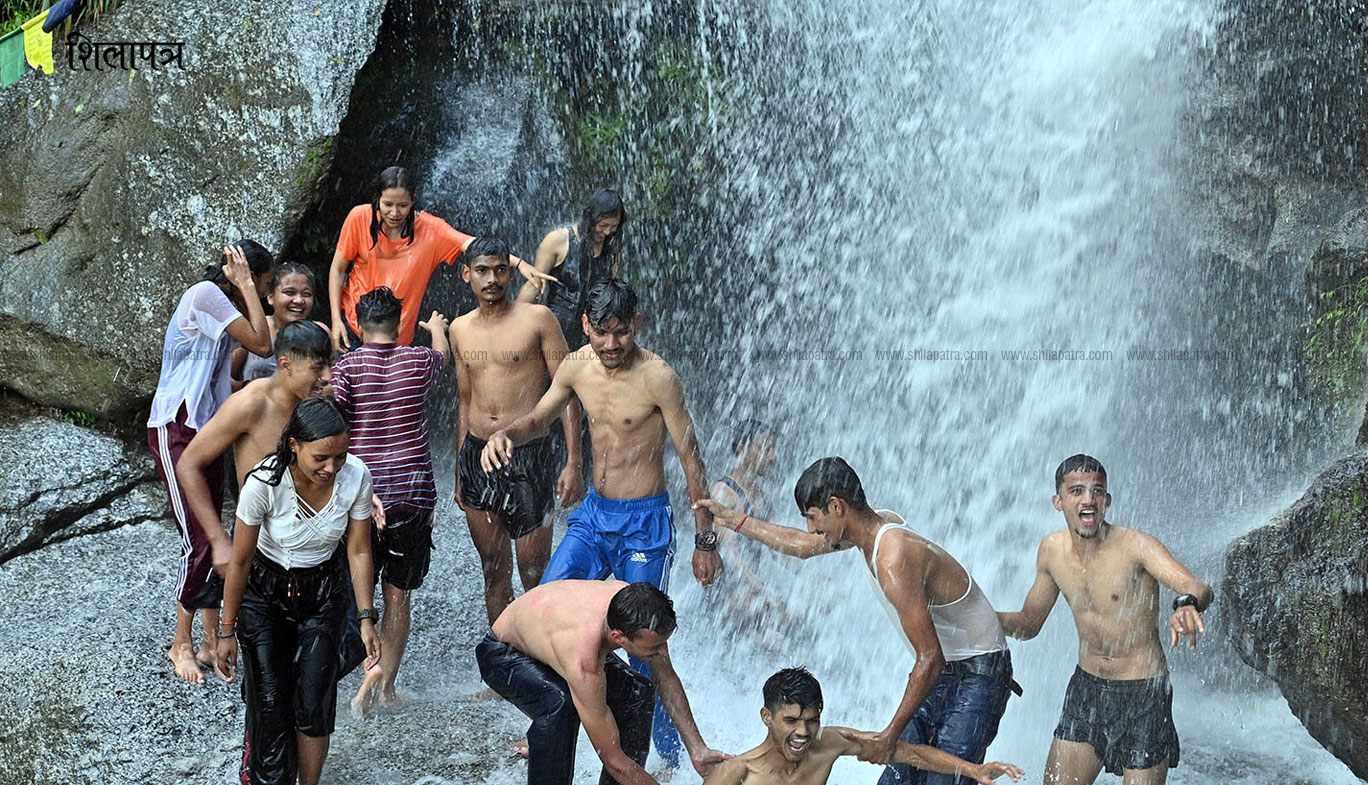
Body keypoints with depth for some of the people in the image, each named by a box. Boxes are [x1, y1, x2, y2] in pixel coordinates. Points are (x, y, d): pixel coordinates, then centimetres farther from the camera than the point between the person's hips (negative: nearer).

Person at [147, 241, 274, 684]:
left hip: (206, 430, 10)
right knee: (201, 540, -9)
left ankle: (210, 640, 15)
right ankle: (181, 644, 5)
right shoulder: (205, 295, -14)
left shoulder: (223, 303, 15)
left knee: (210, 538, 9)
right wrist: (245, 287, -10)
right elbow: (261, 345, -17)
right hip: (177, 431, -10)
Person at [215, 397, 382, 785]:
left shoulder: (356, 476, -23)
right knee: (269, 701, -7)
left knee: (314, 702, -3)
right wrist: (227, 630, -8)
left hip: (324, 590, 2)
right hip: (265, 589, -2)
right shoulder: (265, 483, -30)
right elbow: (240, 561, -16)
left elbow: (358, 551, -9)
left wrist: (366, 619, -10)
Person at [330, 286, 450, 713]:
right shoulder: (419, 361, 3)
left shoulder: (346, 366, -4)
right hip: (413, 493, 1)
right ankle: (388, 685, 13)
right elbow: (444, 354, 29)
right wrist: (436, 326, 51)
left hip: (363, 492, -1)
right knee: (398, 594, 12)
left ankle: (372, 667, -9)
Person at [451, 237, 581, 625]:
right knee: (494, 570, 10)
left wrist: (573, 462, -12)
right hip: (477, 454, 5)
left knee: (535, 575, -3)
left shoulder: (537, 319, -4)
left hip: (529, 455, -4)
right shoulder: (460, 329, 11)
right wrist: (460, 471, 19)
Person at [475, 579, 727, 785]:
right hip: (503, 655, -7)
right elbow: (613, 759, -37)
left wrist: (697, 749, -10)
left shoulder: (637, 609, -28)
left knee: (637, 692, -11)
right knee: (559, 705, -36)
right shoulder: (584, 663, -45)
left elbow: (667, 678, -8)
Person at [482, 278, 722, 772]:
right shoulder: (577, 368, 1)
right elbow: (539, 419, 18)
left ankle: (670, 756, 14)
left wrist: (705, 540, -8)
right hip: (593, 514, 6)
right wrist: (505, 434, -6)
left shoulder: (657, 377, -16)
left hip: (644, 524, -6)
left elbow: (691, 461, -10)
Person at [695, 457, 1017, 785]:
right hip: (938, 674, 9)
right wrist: (730, 518, 26)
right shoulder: (877, 523, 2)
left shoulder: (893, 560, -27)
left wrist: (891, 734, -21)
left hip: (977, 678, -9)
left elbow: (930, 658, -27)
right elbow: (803, 546, 22)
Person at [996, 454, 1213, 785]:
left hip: (1143, 695, -5)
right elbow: (1028, 622, 10)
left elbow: (1197, 587, -34)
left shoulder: (1136, 545, -18)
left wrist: (1188, 604, -58)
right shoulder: (1052, 549, -1)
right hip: (1085, 687, 5)